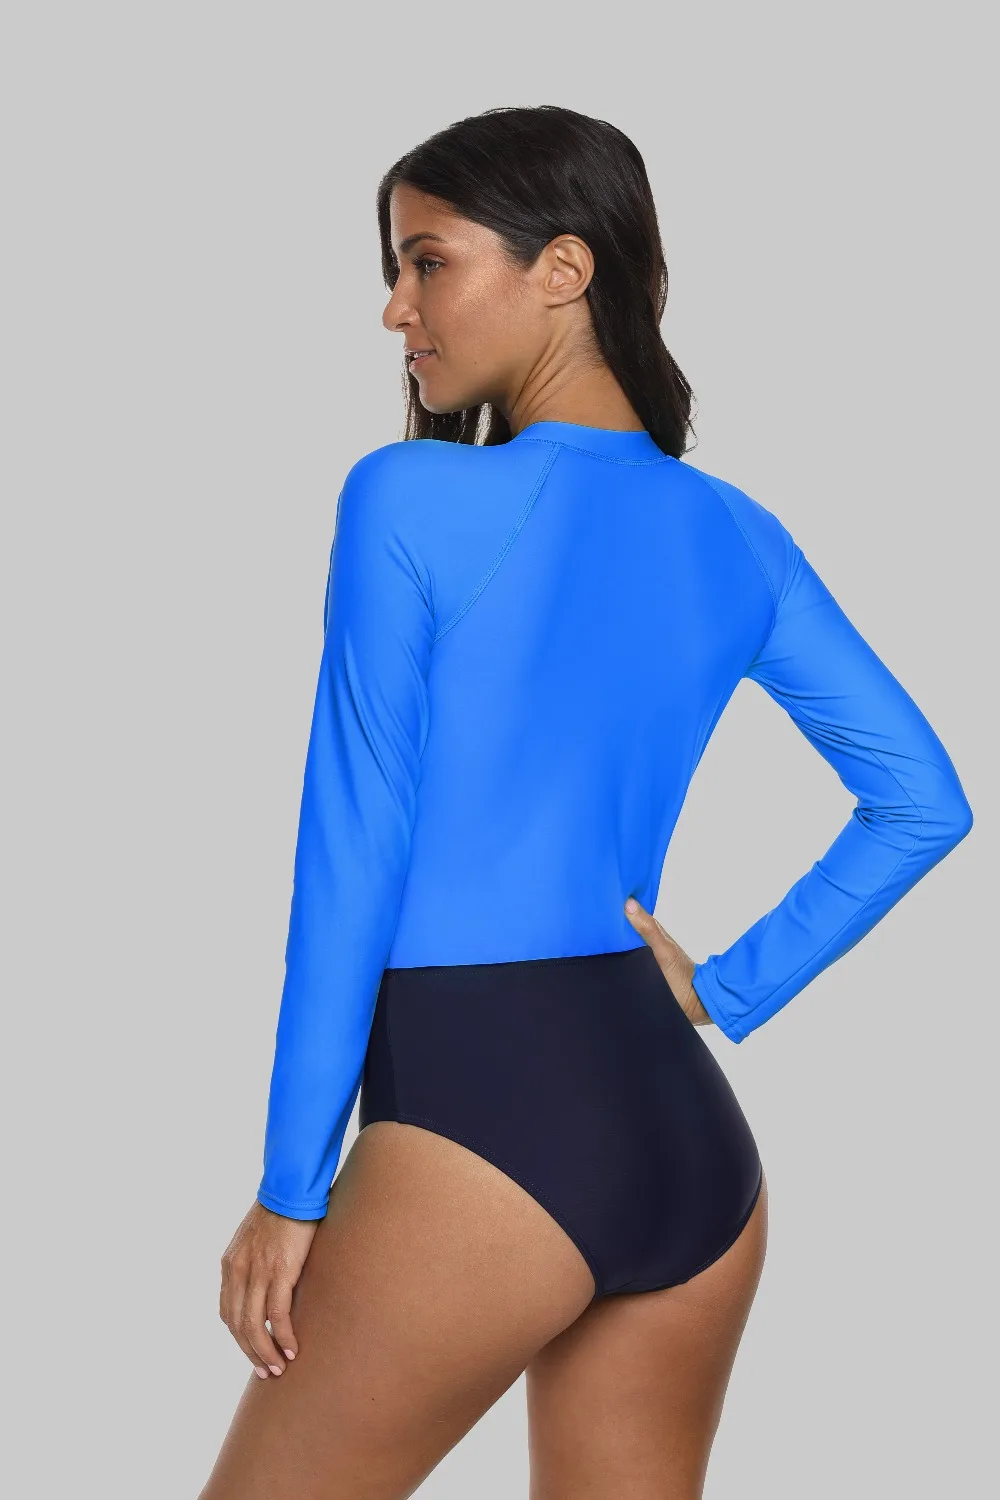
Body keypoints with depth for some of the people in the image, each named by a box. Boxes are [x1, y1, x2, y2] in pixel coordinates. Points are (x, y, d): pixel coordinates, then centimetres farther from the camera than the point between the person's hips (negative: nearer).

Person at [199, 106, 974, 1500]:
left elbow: (353, 853, -8)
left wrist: (290, 1189, -3)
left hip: (483, 1118, -6)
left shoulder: (411, 497, -7)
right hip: (696, 1137, 7)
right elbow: (924, 803, 13)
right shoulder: (739, 537, 10)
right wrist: (729, 989, 13)